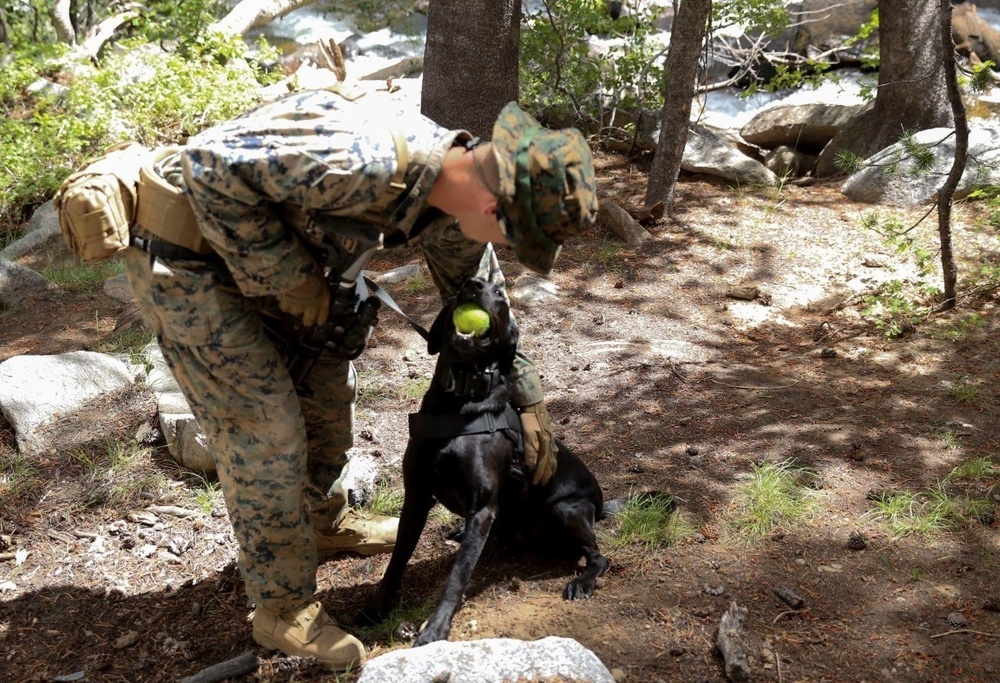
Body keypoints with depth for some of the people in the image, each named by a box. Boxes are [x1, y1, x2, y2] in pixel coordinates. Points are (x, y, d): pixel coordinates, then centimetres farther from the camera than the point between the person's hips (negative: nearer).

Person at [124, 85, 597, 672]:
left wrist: (529, 401, 14)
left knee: (327, 388, 19)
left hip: (268, 259, 9)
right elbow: (211, 162, -32)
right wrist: (286, 275, -23)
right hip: (190, 263, -9)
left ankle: (325, 523, 43)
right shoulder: (370, 161, -36)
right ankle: (285, 608, 13)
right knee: (267, 433, -5)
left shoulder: (453, 197, -6)